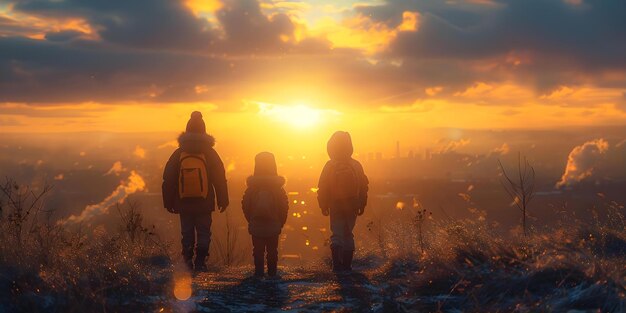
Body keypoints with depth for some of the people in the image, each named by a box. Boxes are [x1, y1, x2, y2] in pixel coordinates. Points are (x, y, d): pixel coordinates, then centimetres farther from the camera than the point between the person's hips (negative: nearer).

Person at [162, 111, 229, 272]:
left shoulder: (178, 154, 0)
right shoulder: (209, 154, -3)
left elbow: (168, 180, 4)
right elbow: (220, 179, 0)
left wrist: (169, 202, 12)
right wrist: (223, 201, 8)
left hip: (184, 204, 1)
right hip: (204, 204, -1)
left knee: (187, 233, 11)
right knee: (203, 233, 6)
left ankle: (188, 259, 6)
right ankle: (200, 263, 0)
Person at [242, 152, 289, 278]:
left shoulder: (252, 187, -3)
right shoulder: (278, 187, -3)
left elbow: (245, 206, 1)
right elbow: (285, 206, -2)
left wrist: (250, 220, 12)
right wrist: (281, 222, 8)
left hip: (256, 225, 0)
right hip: (273, 226, 0)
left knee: (258, 250, 7)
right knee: (272, 250, 9)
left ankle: (259, 271, 4)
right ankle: (272, 272, 10)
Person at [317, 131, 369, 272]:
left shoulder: (330, 166, -7)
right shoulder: (356, 166, 0)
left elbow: (322, 189, -5)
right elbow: (363, 188, 5)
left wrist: (323, 206, 4)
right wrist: (362, 205, 13)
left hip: (335, 207, -2)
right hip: (352, 207, 2)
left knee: (337, 235, 2)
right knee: (348, 235, 14)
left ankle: (337, 264, -11)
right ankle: (347, 265, 16)